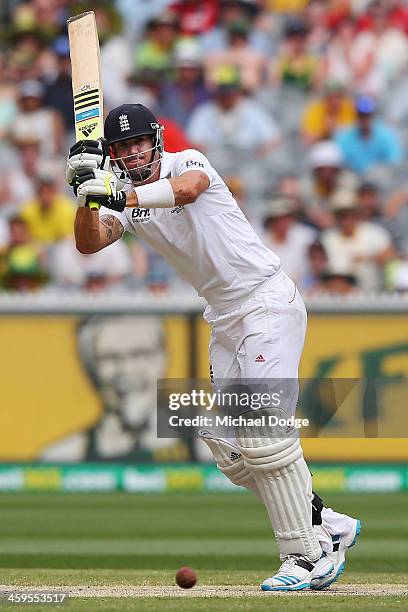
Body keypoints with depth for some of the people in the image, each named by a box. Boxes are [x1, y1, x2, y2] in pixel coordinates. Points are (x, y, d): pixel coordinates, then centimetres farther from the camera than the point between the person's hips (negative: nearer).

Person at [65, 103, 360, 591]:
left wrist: (119, 195, -48)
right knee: (224, 442, 7)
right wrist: (88, 194, -27)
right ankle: (326, 525, 17)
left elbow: (186, 188, -36)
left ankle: (310, 557, -11)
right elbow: (88, 243, -9)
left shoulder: (188, 162, -11)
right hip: (225, 321, 8)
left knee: (263, 434, -17)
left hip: (268, 301, -8)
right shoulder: (125, 198, 8)